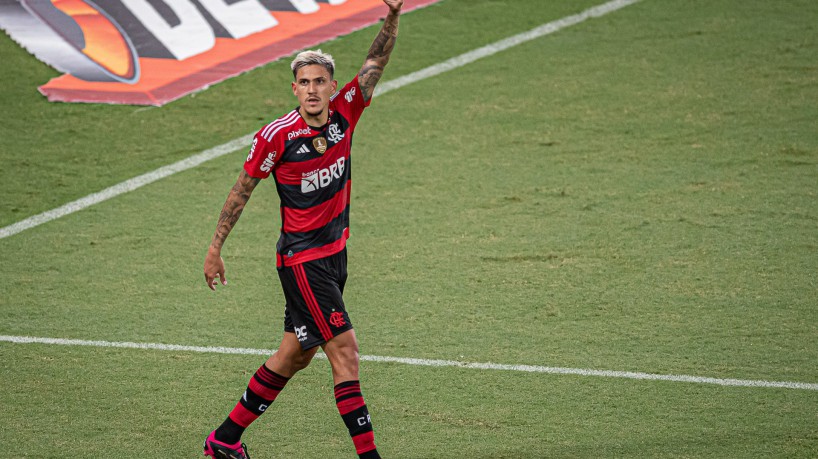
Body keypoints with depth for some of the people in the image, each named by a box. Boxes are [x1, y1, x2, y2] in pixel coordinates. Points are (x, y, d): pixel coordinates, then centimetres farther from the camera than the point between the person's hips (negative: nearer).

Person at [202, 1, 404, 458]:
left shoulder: (344, 113, -3)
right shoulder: (276, 136, -15)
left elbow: (375, 63, -8)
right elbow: (242, 190, -4)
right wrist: (216, 248, 0)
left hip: (335, 252, 7)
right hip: (301, 258, -7)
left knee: (295, 355, 14)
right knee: (345, 350, -12)